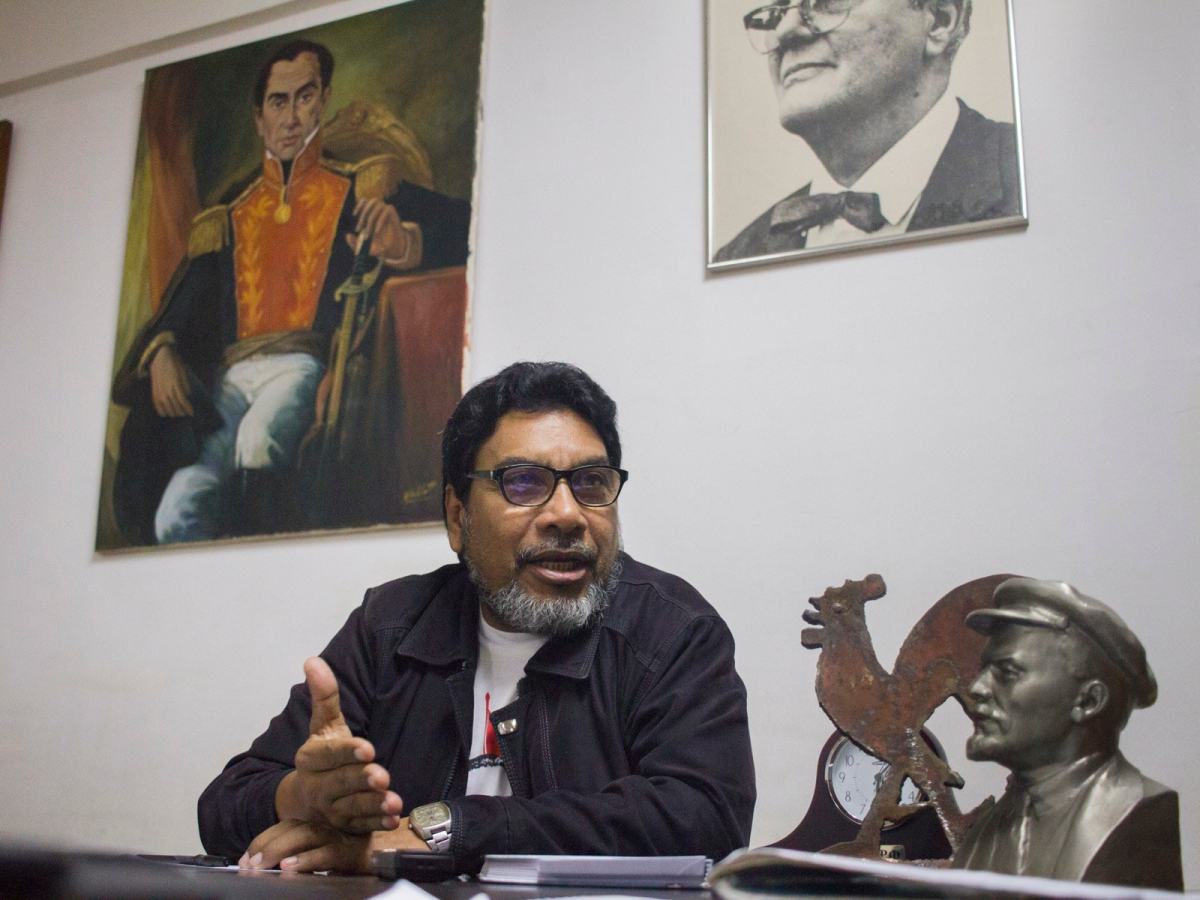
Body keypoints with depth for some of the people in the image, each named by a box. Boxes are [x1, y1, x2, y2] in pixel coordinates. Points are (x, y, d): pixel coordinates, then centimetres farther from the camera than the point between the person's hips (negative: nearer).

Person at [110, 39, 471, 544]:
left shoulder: (360, 189, 15)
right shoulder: (227, 218, 25)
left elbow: (458, 224, 1)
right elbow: (182, 306, 21)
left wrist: (404, 242, -21)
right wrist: (161, 355, -2)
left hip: (308, 365, -3)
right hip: (231, 377, 3)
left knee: (258, 440, -37)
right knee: (177, 516, -25)